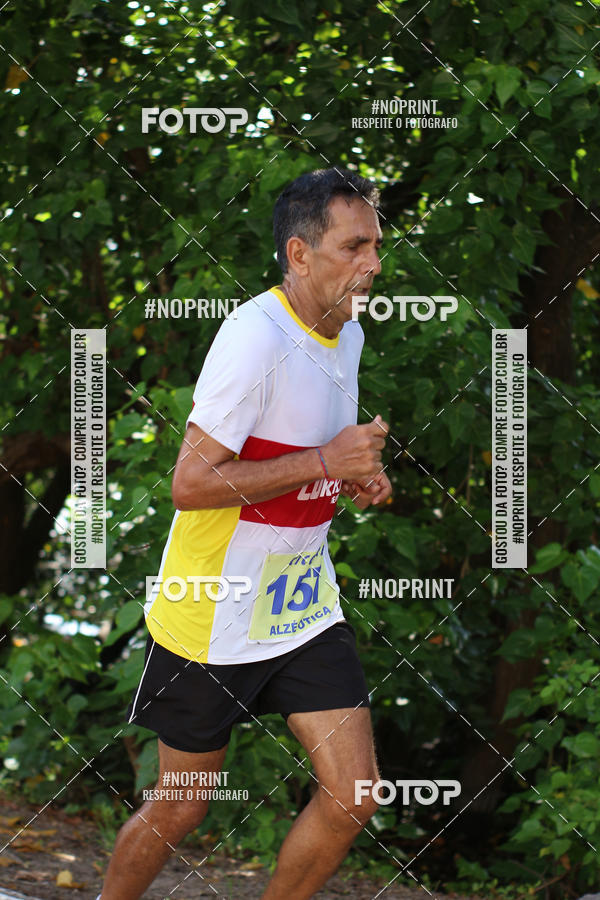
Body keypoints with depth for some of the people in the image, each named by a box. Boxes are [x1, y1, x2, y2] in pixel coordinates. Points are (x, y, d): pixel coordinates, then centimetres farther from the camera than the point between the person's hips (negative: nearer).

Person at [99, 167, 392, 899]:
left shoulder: (346, 333, 6)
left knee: (352, 800, -2)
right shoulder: (255, 337, -23)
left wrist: (355, 478, 2)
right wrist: (323, 462, -26)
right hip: (213, 612, -7)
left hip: (306, 605, 7)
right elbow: (190, 483, -25)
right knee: (179, 812, 6)